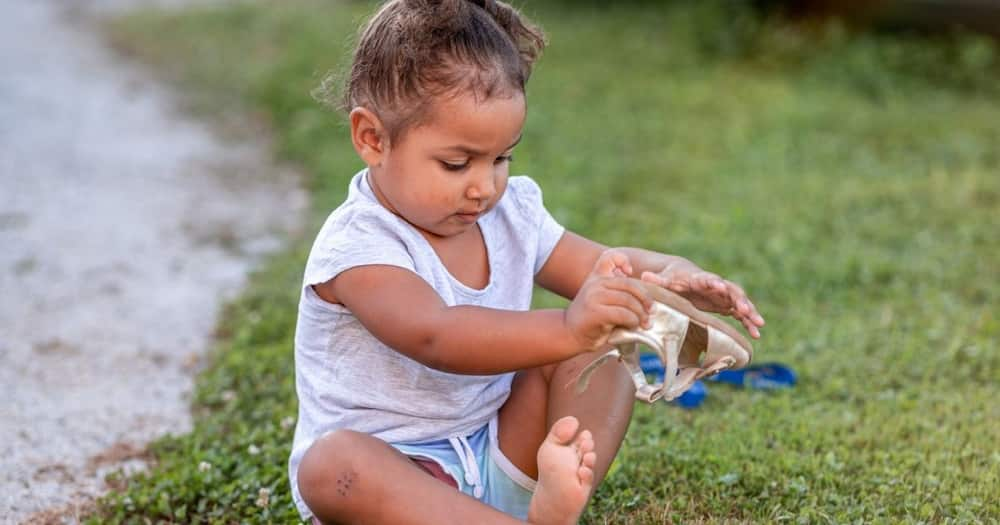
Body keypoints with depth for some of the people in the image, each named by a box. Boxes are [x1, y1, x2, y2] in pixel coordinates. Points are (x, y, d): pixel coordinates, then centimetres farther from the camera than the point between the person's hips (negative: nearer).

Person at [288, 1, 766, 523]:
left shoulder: (510, 214, 1)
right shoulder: (355, 246, -21)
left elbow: (607, 267, 6)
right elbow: (437, 336, -38)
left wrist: (672, 275, -19)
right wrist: (566, 328, -52)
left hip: (502, 459, 6)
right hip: (393, 474, -6)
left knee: (598, 352, -8)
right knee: (333, 464, -37)